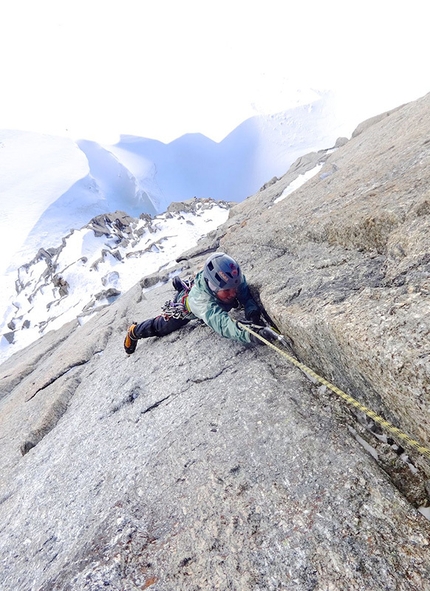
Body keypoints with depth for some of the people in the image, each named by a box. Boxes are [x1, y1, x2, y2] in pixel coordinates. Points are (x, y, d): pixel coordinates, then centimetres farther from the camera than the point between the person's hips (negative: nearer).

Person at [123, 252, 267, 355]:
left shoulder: (235, 279, -40)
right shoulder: (203, 301, -54)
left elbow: (247, 297, -29)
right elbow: (222, 323, -68)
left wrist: (252, 312, -51)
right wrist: (248, 335, -85)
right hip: (185, 306, -5)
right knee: (160, 327, 15)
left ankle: (182, 285, 64)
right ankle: (134, 332, 46)